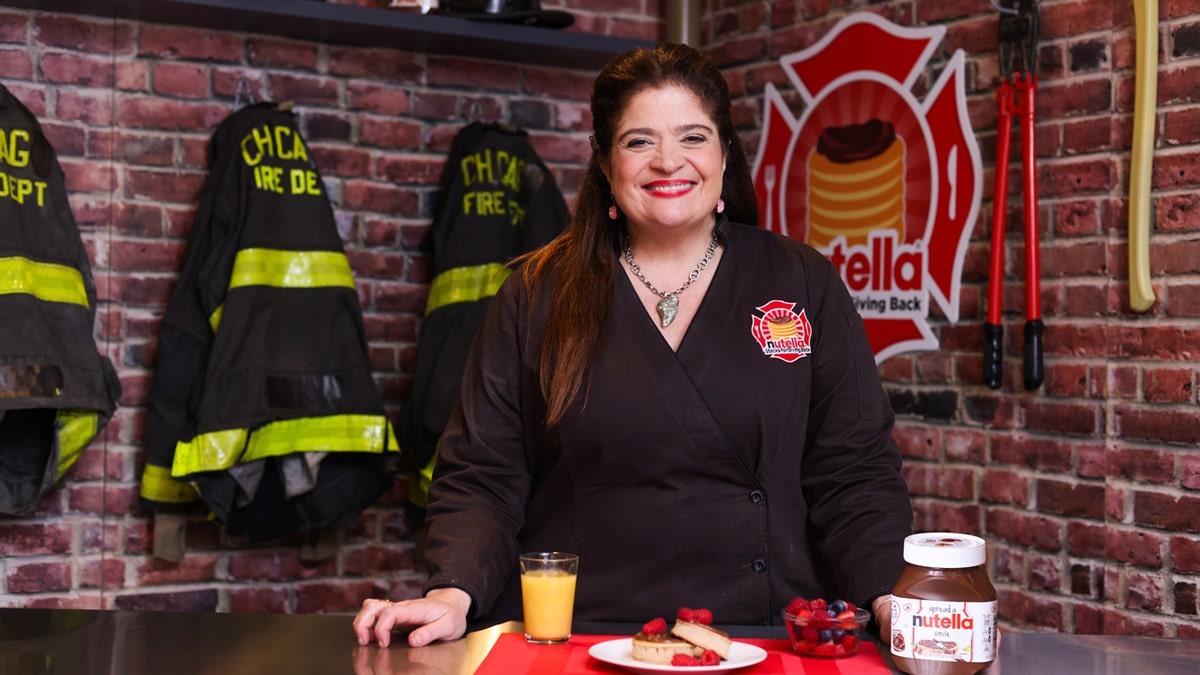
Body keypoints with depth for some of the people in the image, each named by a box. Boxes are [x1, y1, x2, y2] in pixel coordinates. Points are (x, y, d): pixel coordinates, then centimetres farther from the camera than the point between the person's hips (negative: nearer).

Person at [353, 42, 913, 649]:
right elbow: (483, 474, 5)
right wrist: (455, 593, -12)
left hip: (761, 644, 1)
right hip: (567, 647, 0)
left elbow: (854, 474, 6)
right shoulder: (538, 295, 8)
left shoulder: (806, 286, 9)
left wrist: (889, 597, -10)